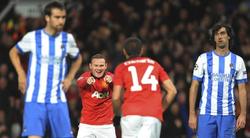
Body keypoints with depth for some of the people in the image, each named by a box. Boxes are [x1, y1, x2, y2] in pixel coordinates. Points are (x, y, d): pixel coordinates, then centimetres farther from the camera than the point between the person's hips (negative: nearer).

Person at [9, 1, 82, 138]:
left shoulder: (68, 39, 4)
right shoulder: (32, 37, -3)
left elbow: (77, 59, 23)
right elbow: (13, 52, 14)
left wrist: (69, 78, 8)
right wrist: (21, 75, 3)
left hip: (58, 100, 3)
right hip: (35, 99, -3)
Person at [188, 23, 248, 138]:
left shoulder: (237, 61, 7)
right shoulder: (204, 58, 4)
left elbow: (242, 90, 8)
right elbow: (194, 87, 4)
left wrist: (243, 114, -1)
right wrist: (192, 114, -3)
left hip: (228, 115, 1)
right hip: (206, 114, -1)